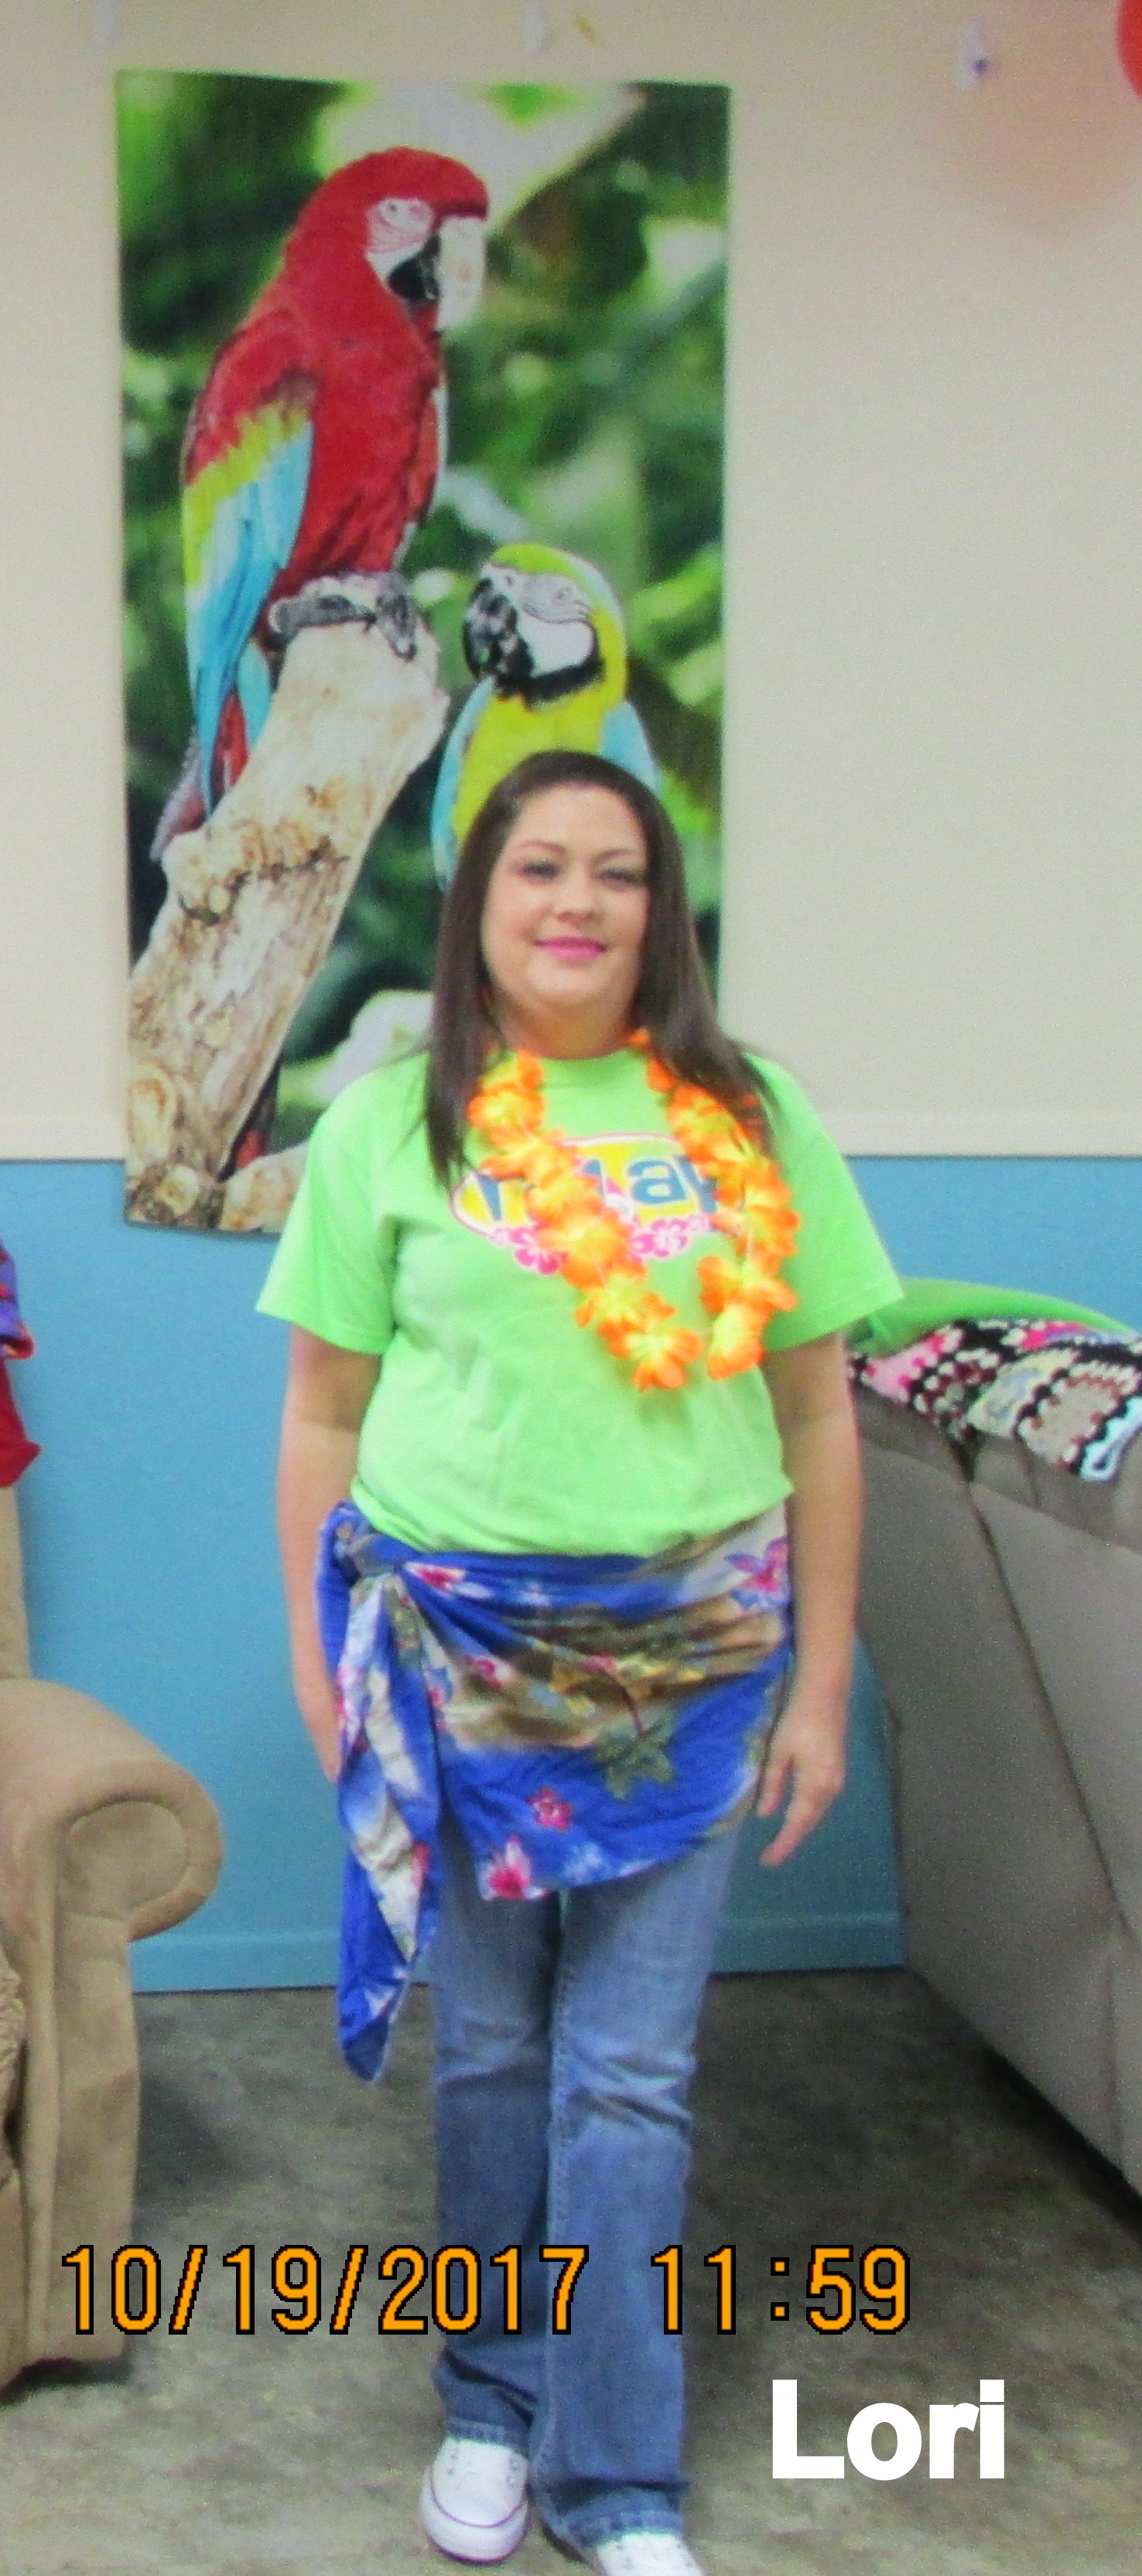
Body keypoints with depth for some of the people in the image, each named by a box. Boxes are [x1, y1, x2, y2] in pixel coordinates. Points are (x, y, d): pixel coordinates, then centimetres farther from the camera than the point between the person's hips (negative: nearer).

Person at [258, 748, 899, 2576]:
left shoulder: (749, 1118, 2)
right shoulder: (390, 1121, 0)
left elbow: (815, 1408, 3)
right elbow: (326, 1410, 4)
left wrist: (823, 1682, 2)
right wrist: (316, 1649, 2)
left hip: (689, 1651, 0)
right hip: (453, 1645, 0)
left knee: (631, 2071, 5)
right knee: (491, 2050, 12)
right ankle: (495, 2402, 33)